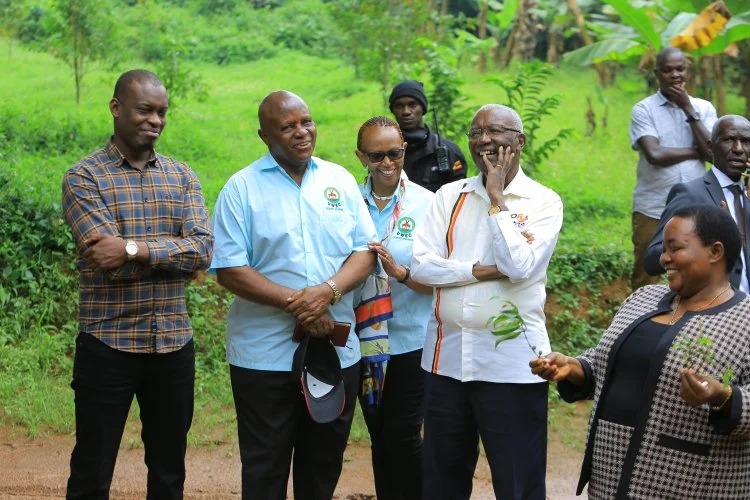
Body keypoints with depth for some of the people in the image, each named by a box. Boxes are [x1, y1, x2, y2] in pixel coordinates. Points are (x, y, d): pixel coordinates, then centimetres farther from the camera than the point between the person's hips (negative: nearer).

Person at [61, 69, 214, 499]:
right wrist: (171, 251, -12)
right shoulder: (84, 177, -5)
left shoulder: (182, 177, 7)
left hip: (174, 344, 4)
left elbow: (203, 251, -8)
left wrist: (133, 248, -19)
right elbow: (108, 261, -18)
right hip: (108, 345, -4)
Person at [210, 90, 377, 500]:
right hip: (265, 356, -3)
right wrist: (295, 303, -20)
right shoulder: (242, 188, -5)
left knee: (323, 465, 14)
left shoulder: (340, 180, 6)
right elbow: (230, 270, -11)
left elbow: (365, 251, 3)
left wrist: (328, 291, -17)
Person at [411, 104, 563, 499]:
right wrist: (485, 270, -13)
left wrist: (496, 200, -10)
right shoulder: (450, 196, 7)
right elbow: (420, 264, -2)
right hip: (446, 355, 4)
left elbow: (520, 266, -18)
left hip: (511, 360, -4)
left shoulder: (543, 202, -3)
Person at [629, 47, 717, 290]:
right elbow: (655, 154, -16)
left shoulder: (704, 108, 8)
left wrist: (689, 109, -6)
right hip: (652, 210, -2)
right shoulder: (643, 110, -2)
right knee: (645, 281, 4)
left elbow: (714, 152, -6)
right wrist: (697, 152, -6)